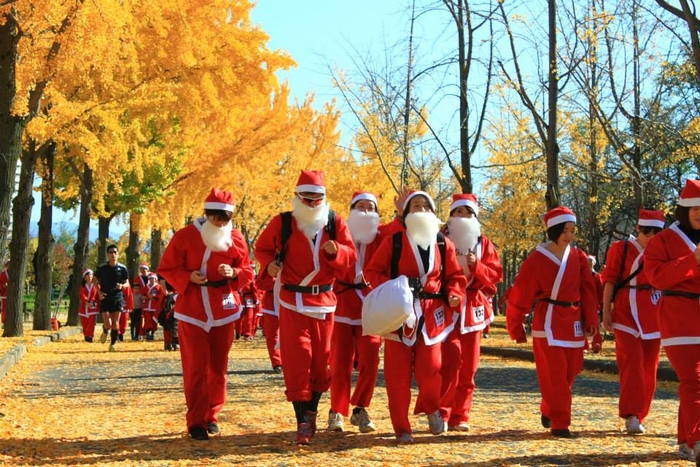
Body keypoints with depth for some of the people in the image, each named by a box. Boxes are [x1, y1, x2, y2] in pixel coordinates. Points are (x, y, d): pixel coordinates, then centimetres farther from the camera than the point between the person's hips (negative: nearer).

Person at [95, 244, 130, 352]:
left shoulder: (122, 268, 0)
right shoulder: (101, 267, -2)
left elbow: (127, 283, 8)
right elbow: (95, 281, 10)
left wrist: (122, 286, -15)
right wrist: (99, 292, -5)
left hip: (117, 298, 1)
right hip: (105, 298, -1)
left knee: (115, 323, -1)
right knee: (108, 324, -9)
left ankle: (113, 343, 16)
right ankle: (105, 332, 27)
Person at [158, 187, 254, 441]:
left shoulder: (236, 238, 1)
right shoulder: (185, 236, -7)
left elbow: (247, 272, 8)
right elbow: (166, 268, -3)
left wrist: (234, 274, -14)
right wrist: (188, 277, -21)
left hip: (224, 310, 3)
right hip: (192, 311, -3)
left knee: (218, 367, 9)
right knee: (195, 368, -7)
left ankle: (211, 415, 23)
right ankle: (196, 422, 0)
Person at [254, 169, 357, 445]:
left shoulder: (335, 223, 2)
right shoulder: (282, 223, -2)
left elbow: (351, 257, 2)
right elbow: (262, 248, 8)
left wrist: (335, 252, -20)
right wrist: (269, 263, -13)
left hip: (324, 301, 3)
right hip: (293, 301, -3)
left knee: (322, 361, 9)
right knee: (297, 362, -8)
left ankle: (311, 413, 28)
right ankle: (302, 423, -4)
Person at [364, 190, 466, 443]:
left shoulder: (443, 244, 7)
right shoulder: (393, 241, 0)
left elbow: (455, 276, 12)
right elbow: (373, 271, 1)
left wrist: (454, 296, -8)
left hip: (432, 315, 1)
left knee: (430, 369, -6)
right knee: (398, 374, 0)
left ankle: (431, 408, 27)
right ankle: (402, 429, 12)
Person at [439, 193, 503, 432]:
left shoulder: (484, 244, 13)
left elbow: (496, 273, 5)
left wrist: (476, 266, -12)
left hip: (473, 310, 4)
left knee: (469, 367, 5)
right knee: (451, 360, -16)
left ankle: (459, 417, 13)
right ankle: (441, 413, -7)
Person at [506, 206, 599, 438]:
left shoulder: (579, 257, 5)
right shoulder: (537, 259, -8)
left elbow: (588, 289, 7)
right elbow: (520, 295, -4)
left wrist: (591, 319, -1)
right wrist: (516, 327, -1)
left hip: (574, 322, 5)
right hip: (549, 321, -5)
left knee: (569, 372, 11)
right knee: (554, 374, -7)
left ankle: (548, 412, 32)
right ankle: (560, 423, -1)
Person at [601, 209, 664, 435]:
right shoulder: (621, 249, -2)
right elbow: (609, 281, -2)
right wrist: (606, 313, -7)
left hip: (654, 318, 4)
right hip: (627, 315, -4)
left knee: (649, 366, 6)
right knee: (632, 362, -13)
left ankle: (640, 415, 16)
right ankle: (631, 415, -14)